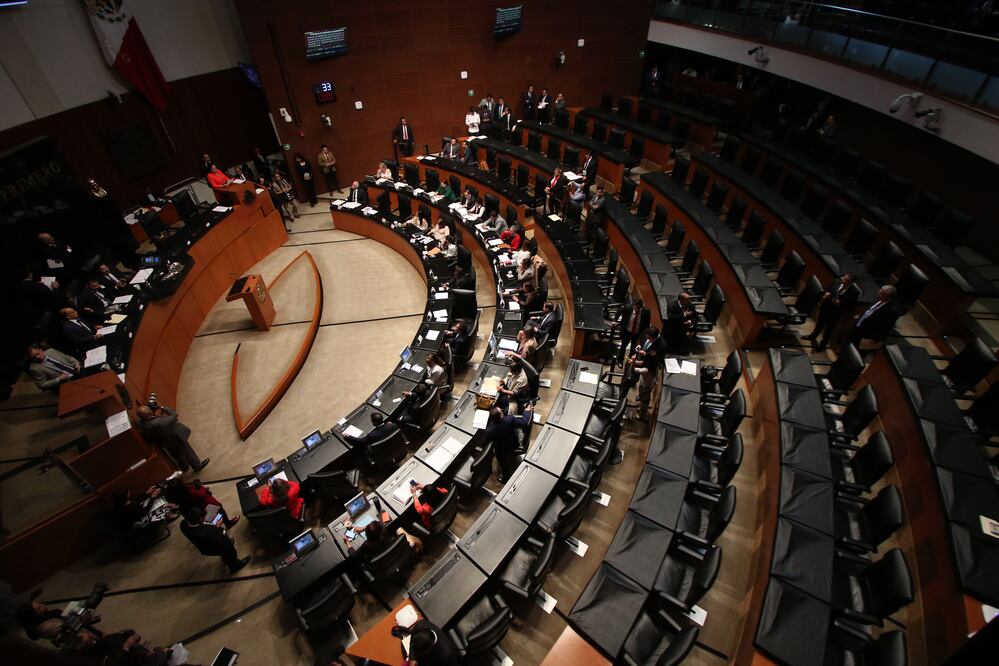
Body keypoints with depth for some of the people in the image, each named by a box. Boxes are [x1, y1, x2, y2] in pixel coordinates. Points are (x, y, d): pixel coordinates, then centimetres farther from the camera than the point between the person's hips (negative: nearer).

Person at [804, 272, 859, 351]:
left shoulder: (854, 292, -22)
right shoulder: (836, 281, -14)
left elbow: (851, 307, -16)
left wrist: (840, 304, -30)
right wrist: (826, 293, -16)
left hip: (835, 314, -3)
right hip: (825, 307, 4)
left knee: (828, 330, 16)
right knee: (819, 323, 27)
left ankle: (822, 344, 38)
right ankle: (813, 336, 52)